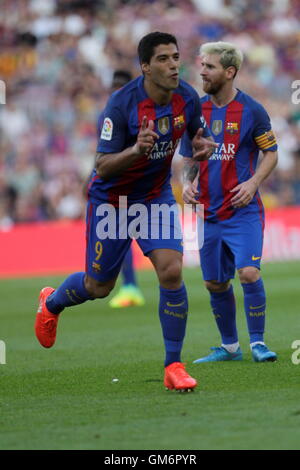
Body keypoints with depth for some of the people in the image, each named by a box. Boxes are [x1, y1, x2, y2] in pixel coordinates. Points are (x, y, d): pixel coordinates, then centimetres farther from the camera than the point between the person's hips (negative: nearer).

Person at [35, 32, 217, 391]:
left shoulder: (187, 98, -11)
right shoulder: (121, 104, -27)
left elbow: (201, 138, 9)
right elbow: (102, 166, -25)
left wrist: (204, 146, -16)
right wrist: (136, 149, -43)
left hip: (156, 197, 3)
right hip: (111, 199, -3)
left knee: (171, 271, -17)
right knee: (98, 287, 11)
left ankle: (173, 365, -7)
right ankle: (52, 302, 46)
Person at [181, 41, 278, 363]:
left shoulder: (251, 110, -6)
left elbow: (271, 154, 0)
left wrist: (253, 182, -15)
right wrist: (187, 183, -4)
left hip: (243, 210, -5)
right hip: (209, 212, 5)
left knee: (249, 272, -19)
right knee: (215, 283, 8)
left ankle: (257, 342, -4)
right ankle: (229, 347, 24)